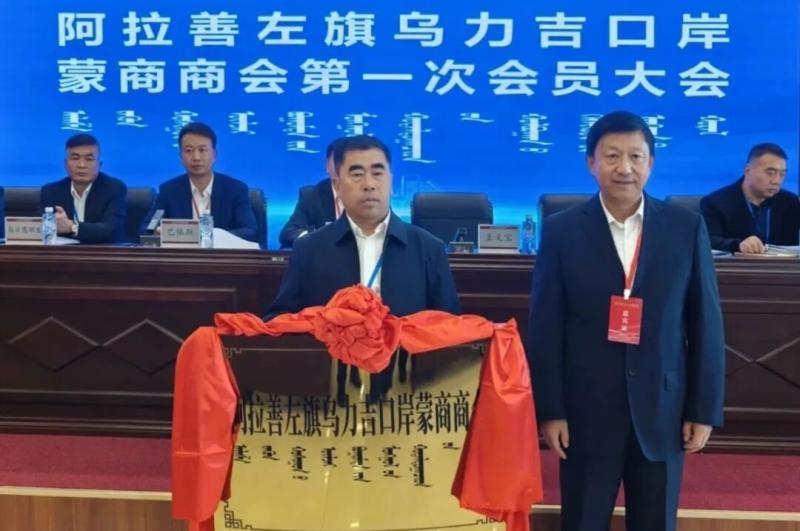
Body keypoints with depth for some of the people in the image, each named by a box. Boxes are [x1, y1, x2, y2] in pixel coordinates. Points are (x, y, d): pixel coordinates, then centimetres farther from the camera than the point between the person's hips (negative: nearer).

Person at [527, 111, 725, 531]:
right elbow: (545, 328, -3)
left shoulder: (687, 228, 1)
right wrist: (549, 410, -6)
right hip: (587, 410, -1)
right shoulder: (562, 231, -3)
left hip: (662, 410, 1)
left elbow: (706, 323, 3)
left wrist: (704, 409, 0)